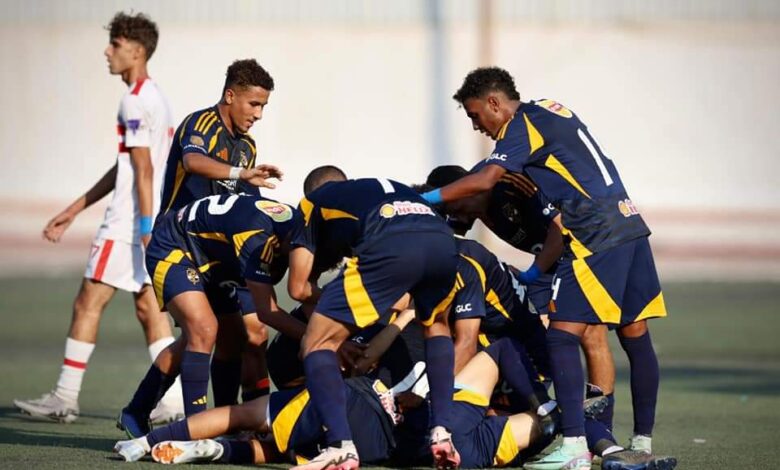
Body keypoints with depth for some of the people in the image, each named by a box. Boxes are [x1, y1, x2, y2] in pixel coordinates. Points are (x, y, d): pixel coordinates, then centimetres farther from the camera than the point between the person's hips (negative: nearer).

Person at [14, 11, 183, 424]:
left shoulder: (136, 101, -13)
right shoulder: (153, 98, 18)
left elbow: (143, 168, -20)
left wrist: (147, 230, -23)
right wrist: (74, 210, 26)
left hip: (128, 224, -9)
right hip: (148, 222, 9)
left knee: (88, 304, -2)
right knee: (148, 306, 7)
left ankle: (65, 398, 3)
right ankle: (173, 401, 1)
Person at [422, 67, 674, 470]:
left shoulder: (523, 123, -4)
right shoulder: (551, 112, 23)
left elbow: (485, 180, -16)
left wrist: (427, 198, -9)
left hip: (596, 236, -9)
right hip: (629, 223, 9)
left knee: (562, 334, -9)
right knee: (635, 336, 11)